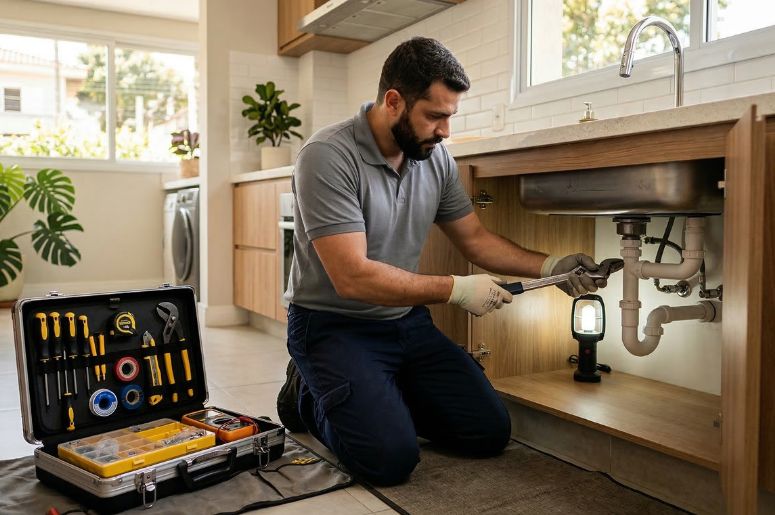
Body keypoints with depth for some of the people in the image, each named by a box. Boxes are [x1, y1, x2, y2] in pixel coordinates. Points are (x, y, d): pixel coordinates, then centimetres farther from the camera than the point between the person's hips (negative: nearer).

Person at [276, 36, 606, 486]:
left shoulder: (436, 158, -2)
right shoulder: (328, 157, -22)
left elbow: (476, 239, 8)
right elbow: (353, 277, -27)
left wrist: (550, 267, -5)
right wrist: (457, 289, -22)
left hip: (407, 322, 6)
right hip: (334, 325, -6)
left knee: (490, 433, -1)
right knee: (391, 458, -21)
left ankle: (383, 397, 19)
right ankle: (311, 397, 8)